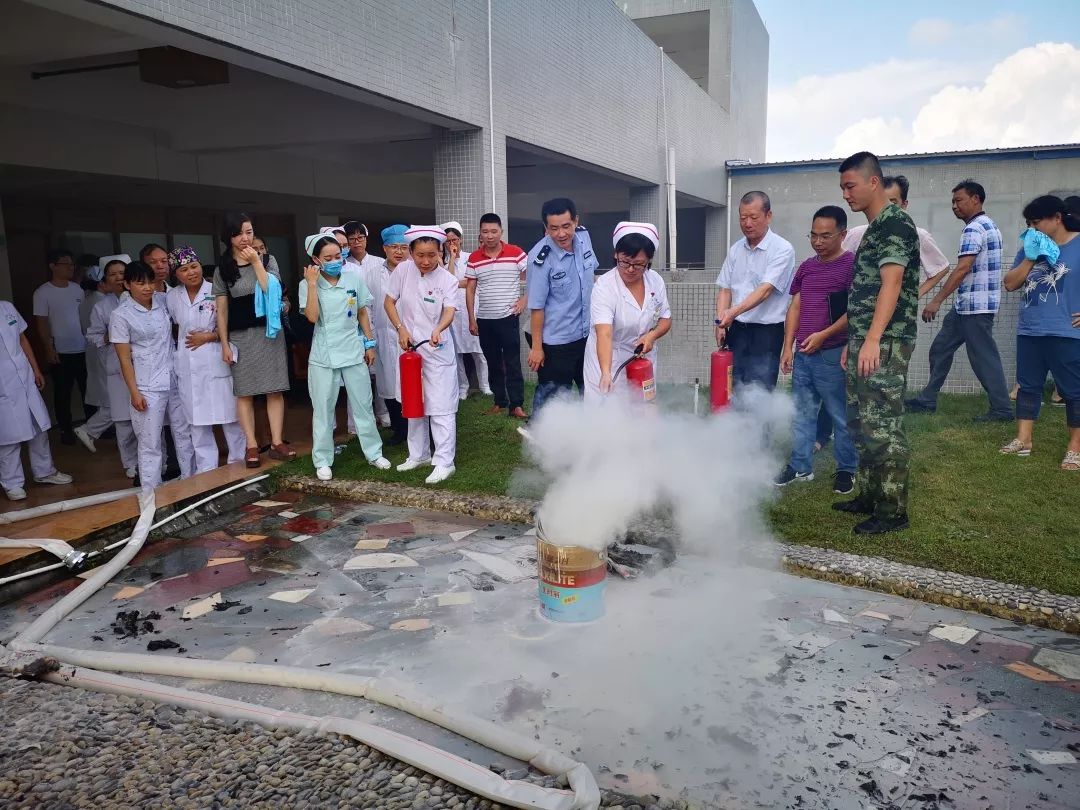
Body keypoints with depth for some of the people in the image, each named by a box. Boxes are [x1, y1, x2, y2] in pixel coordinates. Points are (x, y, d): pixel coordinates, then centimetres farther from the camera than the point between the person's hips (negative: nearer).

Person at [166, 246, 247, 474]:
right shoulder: (172, 297, 7)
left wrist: (209, 336, -10)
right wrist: (181, 341, 9)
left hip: (217, 363, -3)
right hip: (188, 368, 3)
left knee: (230, 415, 3)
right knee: (196, 421, 7)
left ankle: (238, 462, 18)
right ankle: (206, 470, 17)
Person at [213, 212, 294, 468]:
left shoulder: (268, 259, 4)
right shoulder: (223, 269, 3)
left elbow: (272, 292, -11)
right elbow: (222, 309, 2)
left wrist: (256, 262, -13)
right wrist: (224, 344, -2)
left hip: (268, 331, 0)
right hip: (240, 335, 0)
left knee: (274, 389, -1)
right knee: (244, 391, 0)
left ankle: (276, 442, 4)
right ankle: (251, 446, 5)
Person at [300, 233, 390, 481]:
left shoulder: (354, 278, -1)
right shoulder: (308, 285, -6)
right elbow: (312, 317, -19)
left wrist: (370, 344, 8)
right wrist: (312, 284, -20)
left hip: (353, 350, 2)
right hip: (323, 355, -1)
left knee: (363, 404, 10)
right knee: (323, 408, 6)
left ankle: (374, 453, 22)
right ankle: (323, 461, 17)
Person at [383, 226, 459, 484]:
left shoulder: (447, 280, -12)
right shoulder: (403, 270, -5)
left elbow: (449, 312, -23)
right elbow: (389, 302, 3)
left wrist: (438, 330, -44)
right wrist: (401, 329, -10)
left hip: (437, 349, -4)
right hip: (410, 346, 4)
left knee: (440, 407, -6)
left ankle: (444, 462, 2)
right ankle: (419, 455, 31)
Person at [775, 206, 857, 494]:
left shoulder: (852, 264, -7)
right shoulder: (806, 267, 12)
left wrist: (823, 335, -17)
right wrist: (788, 346, 8)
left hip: (833, 354, -6)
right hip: (802, 354, 6)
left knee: (841, 416, 4)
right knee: (802, 413, 12)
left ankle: (847, 470, 17)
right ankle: (800, 466, 23)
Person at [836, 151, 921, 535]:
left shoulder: (895, 222, -9)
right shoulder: (874, 228, 20)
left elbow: (892, 283, -21)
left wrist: (873, 339, -29)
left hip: (885, 344, -10)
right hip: (865, 342, 10)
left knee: (883, 427, -7)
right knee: (861, 425, 14)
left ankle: (893, 510, 1)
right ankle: (869, 496, 24)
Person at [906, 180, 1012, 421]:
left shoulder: (974, 229, -15)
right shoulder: (988, 225, 18)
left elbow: (962, 269, -24)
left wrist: (937, 301, -25)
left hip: (975, 305, -10)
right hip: (966, 306, 10)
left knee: (984, 356, -4)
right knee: (940, 348, 12)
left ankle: (1002, 410, 4)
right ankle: (927, 400, 17)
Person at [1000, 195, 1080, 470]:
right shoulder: (1030, 248, 10)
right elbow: (1010, 284, 6)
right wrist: (1030, 258, -7)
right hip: (1029, 332, 6)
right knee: (1028, 386, 11)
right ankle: (1023, 440, 19)